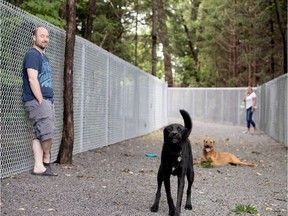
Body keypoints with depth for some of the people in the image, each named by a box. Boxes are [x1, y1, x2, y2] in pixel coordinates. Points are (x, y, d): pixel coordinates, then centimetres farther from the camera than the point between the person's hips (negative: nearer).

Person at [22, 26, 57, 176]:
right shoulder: (32, 55, -7)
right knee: (47, 133, -10)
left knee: (40, 135, 5)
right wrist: (41, 101, -19)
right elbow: (32, 79, -17)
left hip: (47, 101, 9)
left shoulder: (44, 57, 21)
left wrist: (49, 101, 15)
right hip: (37, 101, -9)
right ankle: (46, 162, 8)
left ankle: (39, 167, 5)